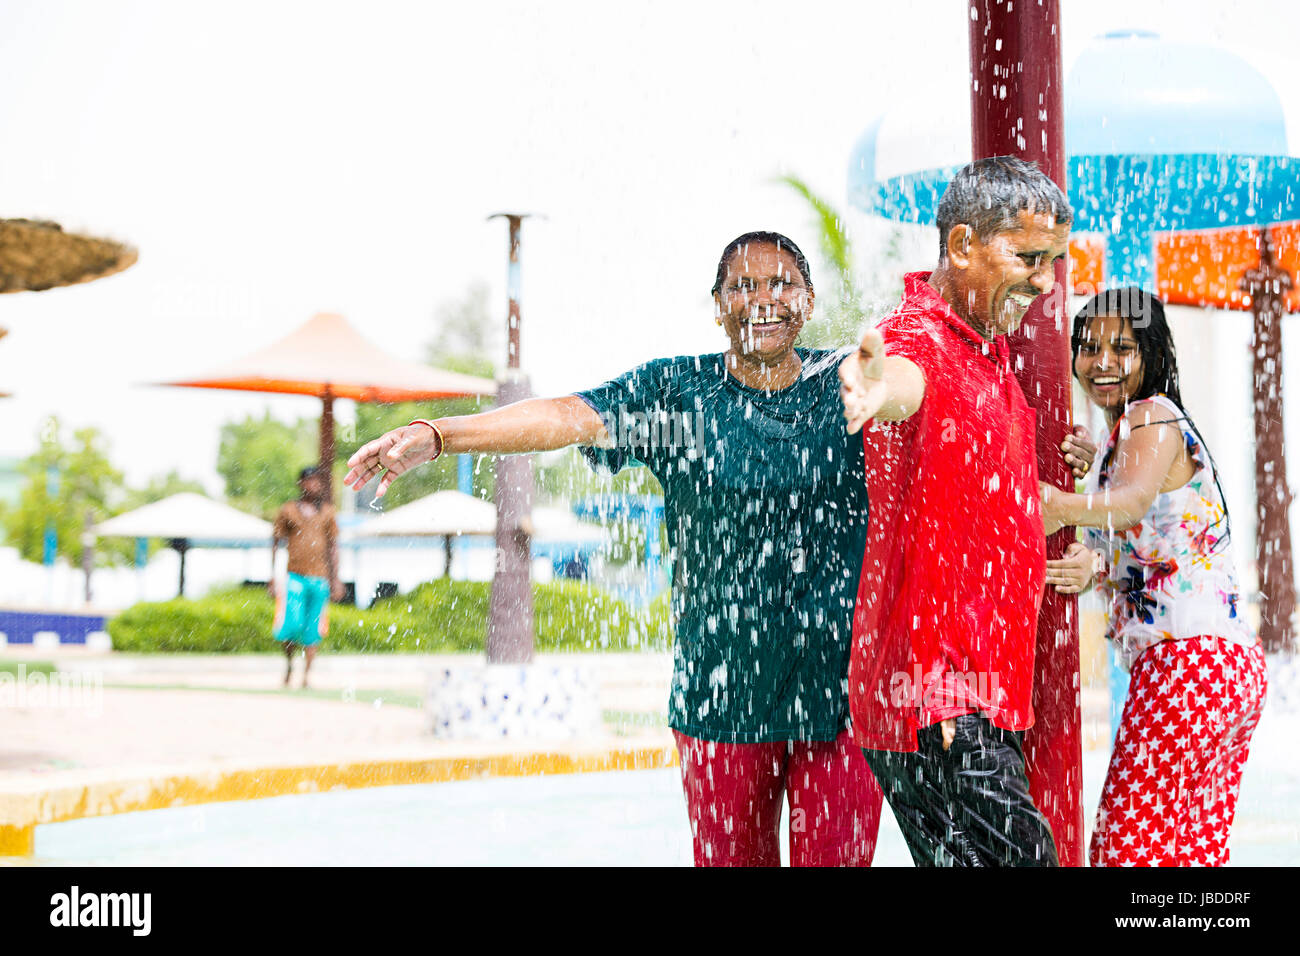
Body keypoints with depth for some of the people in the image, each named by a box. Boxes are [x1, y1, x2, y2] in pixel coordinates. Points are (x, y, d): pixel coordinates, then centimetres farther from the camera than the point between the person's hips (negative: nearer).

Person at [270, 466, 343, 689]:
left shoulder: (327, 512, 9)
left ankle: (306, 676, 10)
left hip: (320, 579, 2)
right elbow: (276, 543, 7)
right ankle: (289, 665, 13)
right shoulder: (288, 510, 3)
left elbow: (333, 546, 14)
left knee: (313, 631, 1)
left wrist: (335, 579, 9)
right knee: (292, 625, -13)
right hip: (295, 576, -2)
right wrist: (273, 577, 3)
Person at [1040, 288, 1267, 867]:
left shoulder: (1151, 416, -8)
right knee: (1197, 848, 12)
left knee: (1125, 847, -11)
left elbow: (1133, 500, -30)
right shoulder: (1122, 435, 22)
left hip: (1187, 661, -10)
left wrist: (1059, 506, -49)